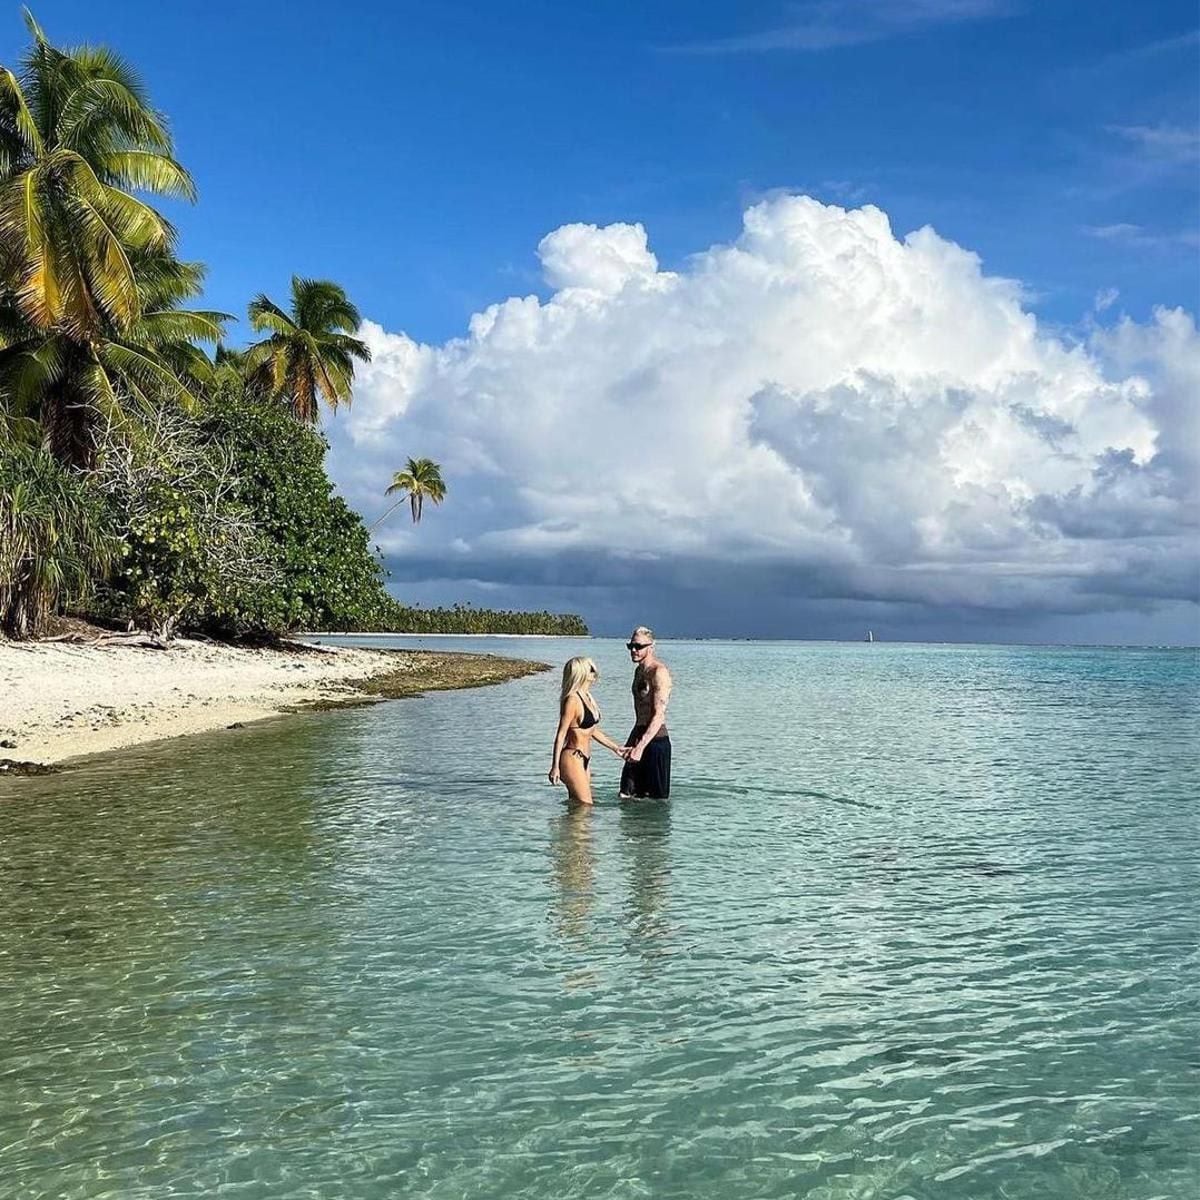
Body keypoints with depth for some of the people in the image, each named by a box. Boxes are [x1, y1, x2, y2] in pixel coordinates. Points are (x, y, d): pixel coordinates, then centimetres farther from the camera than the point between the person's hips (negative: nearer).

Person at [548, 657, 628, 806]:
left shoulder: (587, 697, 10)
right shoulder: (572, 700, -16)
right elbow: (561, 734, -17)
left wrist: (615, 747, 24)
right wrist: (555, 766, -19)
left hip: (584, 759, 9)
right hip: (572, 759, -9)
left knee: (577, 804, 11)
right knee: (585, 805, -7)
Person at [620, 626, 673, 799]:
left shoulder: (659, 672, -15)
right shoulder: (639, 670, 15)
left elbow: (659, 715, -21)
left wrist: (640, 746, -26)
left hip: (655, 740, -9)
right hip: (640, 736, 9)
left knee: (655, 799, -1)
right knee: (627, 795, 10)